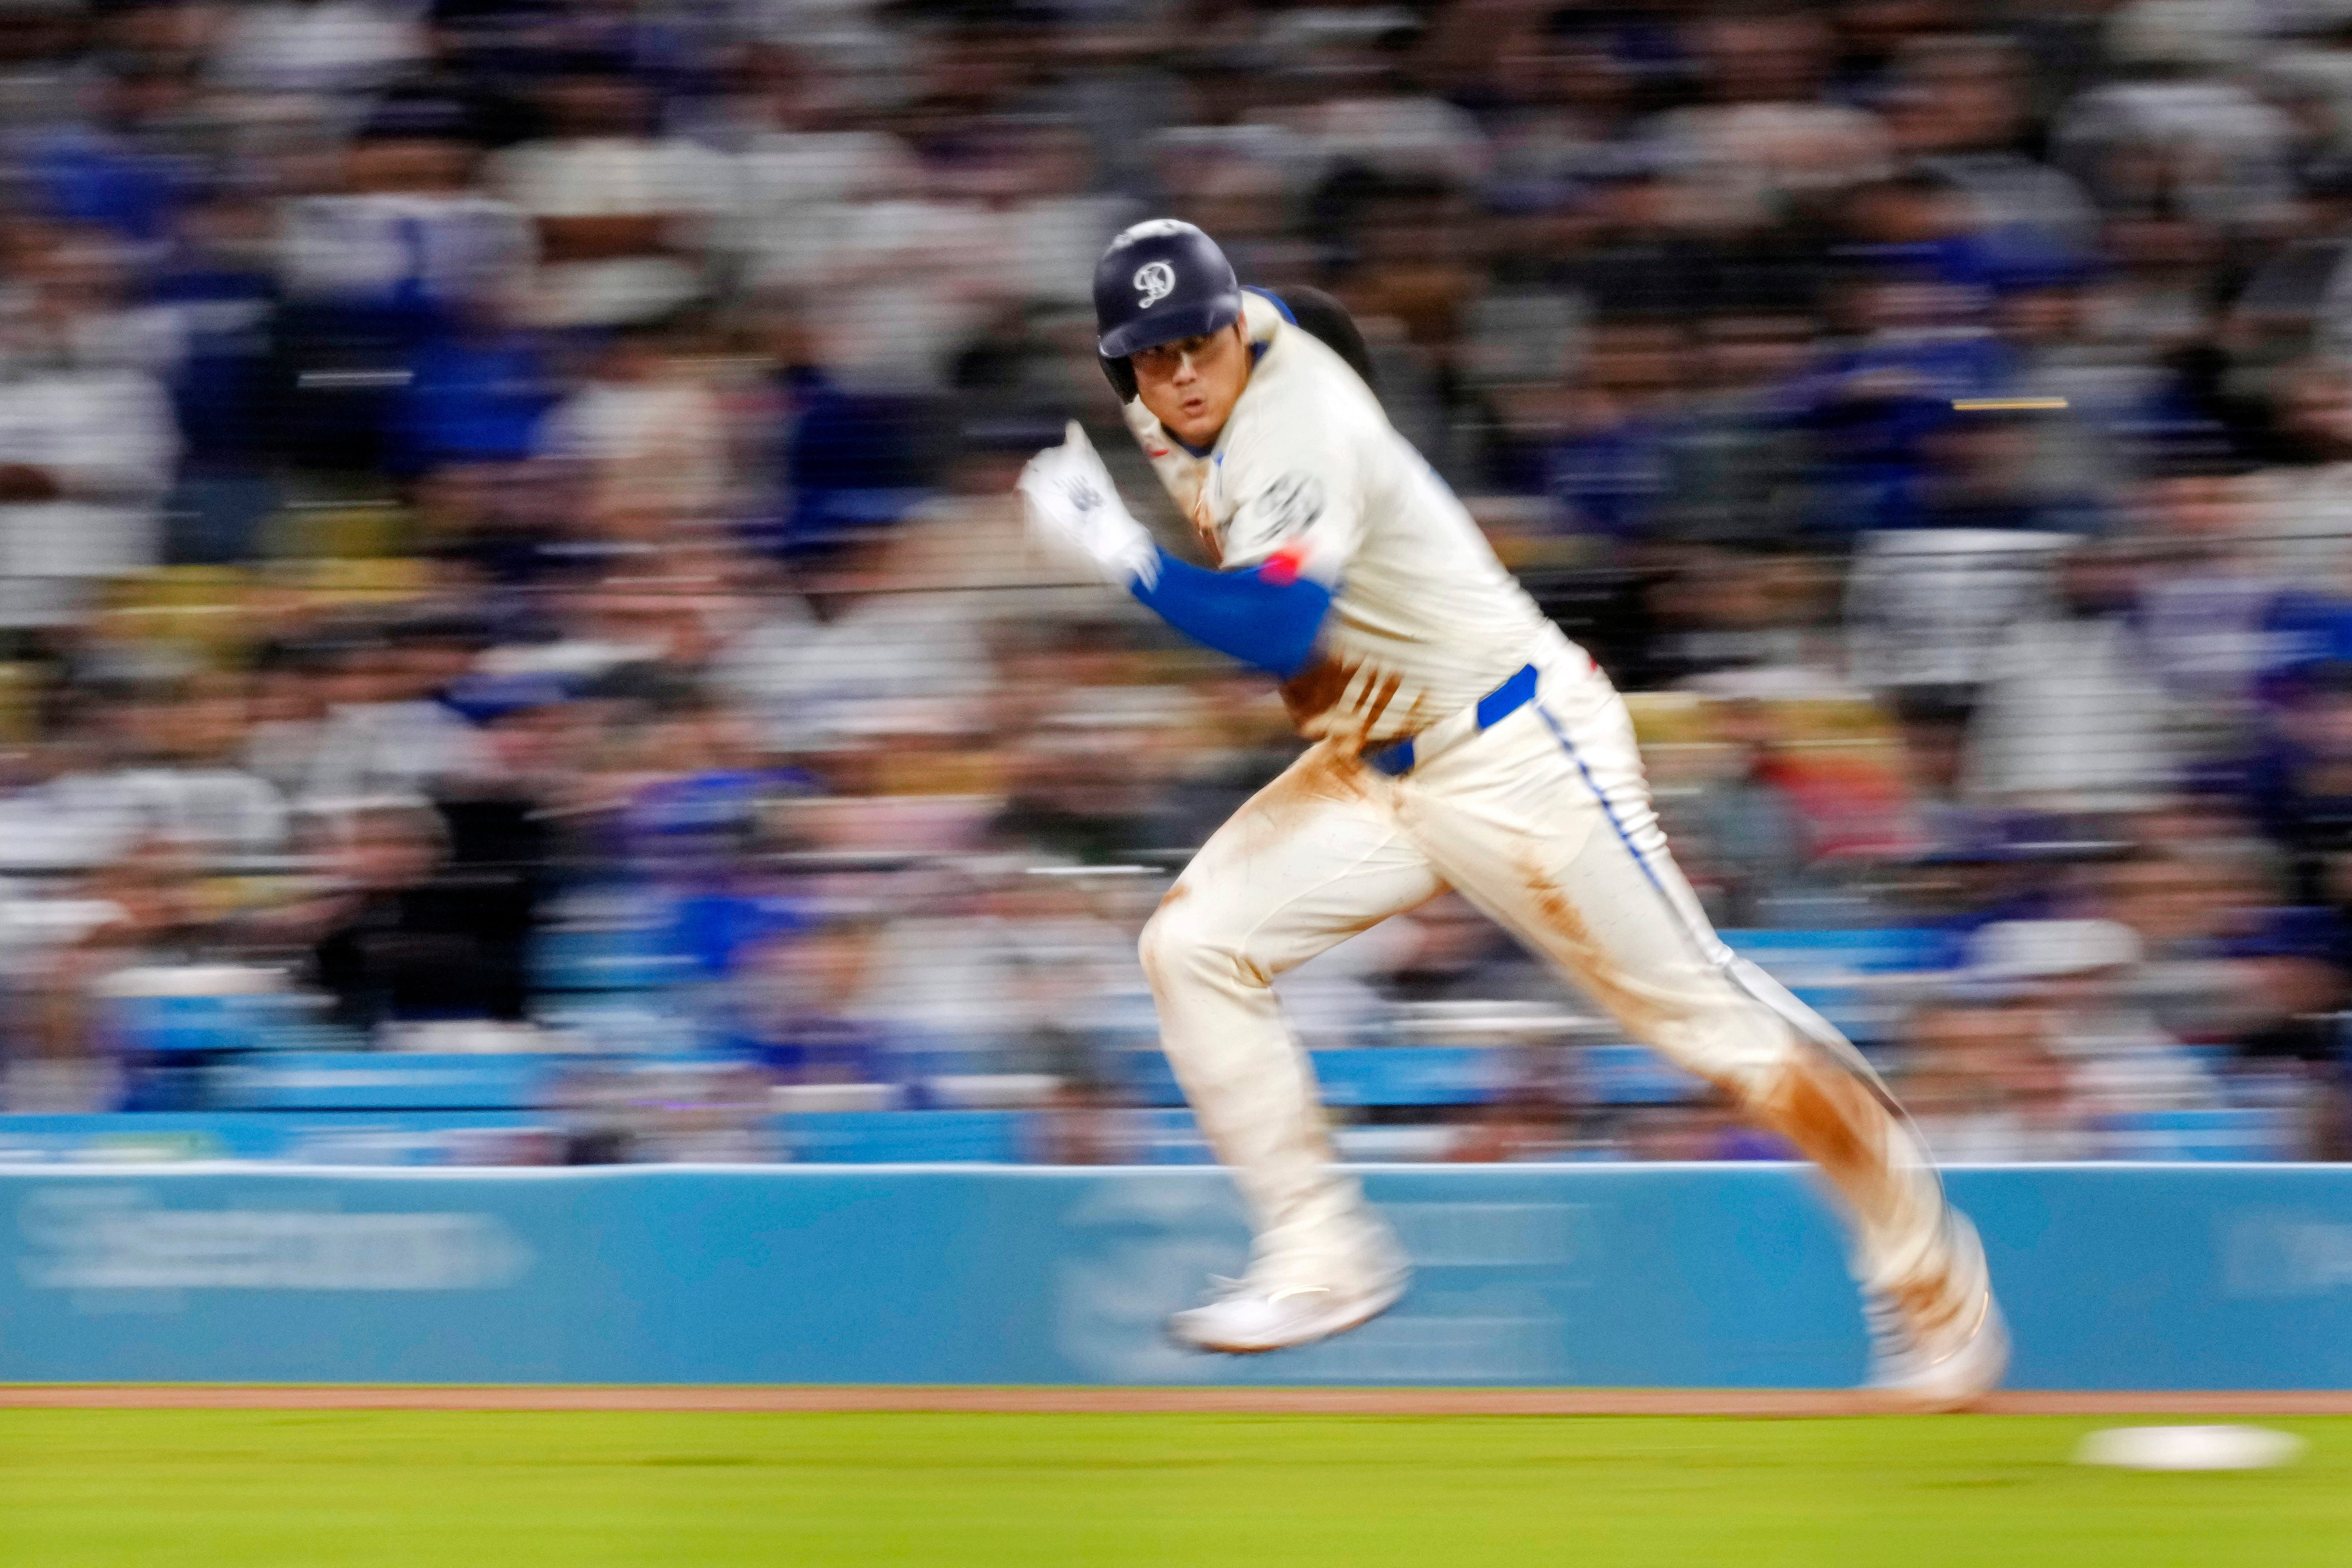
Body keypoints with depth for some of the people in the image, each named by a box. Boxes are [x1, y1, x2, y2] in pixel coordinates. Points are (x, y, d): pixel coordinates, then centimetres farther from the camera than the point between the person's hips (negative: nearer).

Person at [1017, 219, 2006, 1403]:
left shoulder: (1296, 434, -26)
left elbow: (1280, 633, -40)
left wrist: (1122, 553, -37)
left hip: (1513, 757, -9)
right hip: (1370, 769, 9)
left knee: (1705, 1014, -3)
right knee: (1194, 947, -8)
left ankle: (1929, 1272, 9)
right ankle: (1322, 1261, -5)